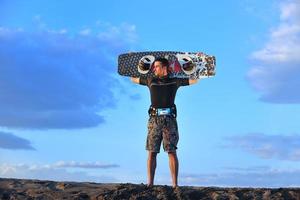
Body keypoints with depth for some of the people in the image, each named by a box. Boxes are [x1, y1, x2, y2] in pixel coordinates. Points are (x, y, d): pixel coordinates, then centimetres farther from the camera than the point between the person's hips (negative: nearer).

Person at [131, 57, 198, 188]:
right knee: (152, 152, -3)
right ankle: (150, 183, -2)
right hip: (154, 119, 2)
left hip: (169, 118, -2)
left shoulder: (175, 81, 11)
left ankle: (175, 184, -8)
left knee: (172, 151, -7)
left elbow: (194, 80, 14)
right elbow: (133, 79, 28)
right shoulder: (150, 80, 16)